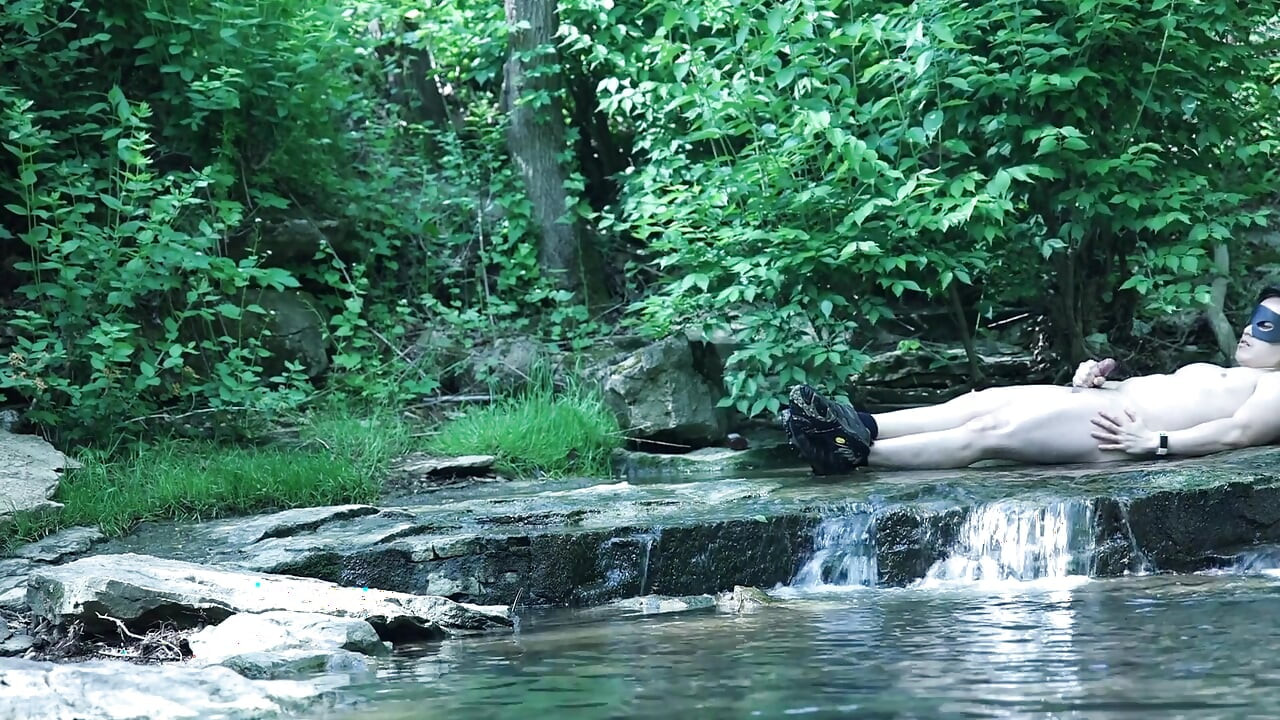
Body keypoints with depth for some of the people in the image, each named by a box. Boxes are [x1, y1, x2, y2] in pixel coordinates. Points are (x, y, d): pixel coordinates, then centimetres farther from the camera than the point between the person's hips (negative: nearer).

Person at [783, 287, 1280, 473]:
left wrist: (1154, 442, -22)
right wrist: (1092, 381, 8)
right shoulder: (1209, 372, 38)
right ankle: (861, 427, -23)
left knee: (986, 433, -20)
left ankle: (853, 454, -28)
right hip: (1100, 402, 9)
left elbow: (1237, 433, -11)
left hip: (1120, 429, -9)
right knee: (983, 401, -11)